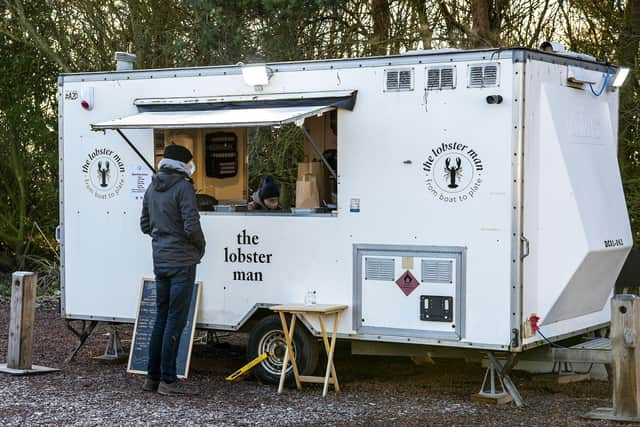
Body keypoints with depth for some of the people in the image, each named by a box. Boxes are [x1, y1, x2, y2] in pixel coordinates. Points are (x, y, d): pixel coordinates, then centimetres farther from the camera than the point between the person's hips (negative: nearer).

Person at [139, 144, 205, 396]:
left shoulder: (152, 189, 12)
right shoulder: (183, 188, -13)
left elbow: (145, 225, 18)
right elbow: (192, 226, -18)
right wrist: (201, 247, -2)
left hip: (160, 262, 8)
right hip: (181, 262, -8)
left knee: (162, 319, 15)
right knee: (175, 321, -4)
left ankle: (152, 377, 18)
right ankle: (167, 381, -3)